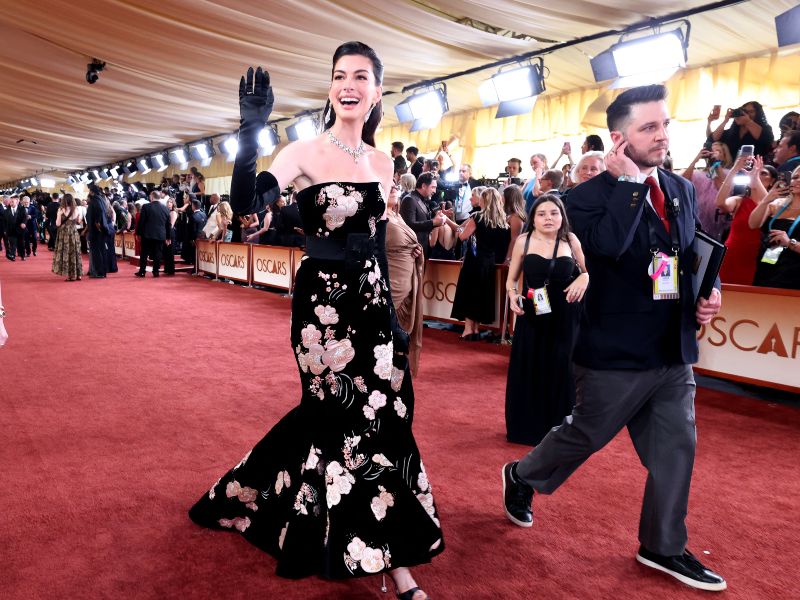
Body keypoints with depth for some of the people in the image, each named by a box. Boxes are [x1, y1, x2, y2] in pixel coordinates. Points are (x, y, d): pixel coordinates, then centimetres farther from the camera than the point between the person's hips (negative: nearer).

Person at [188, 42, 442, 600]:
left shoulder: (382, 162, 10)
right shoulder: (305, 152, -8)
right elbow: (245, 204, -23)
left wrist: (391, 312, 13)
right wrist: (251, 133, -35)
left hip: (372, 303, 6)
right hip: (323, 304, -6)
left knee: (378, 415, 7)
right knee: (351, 417, -1)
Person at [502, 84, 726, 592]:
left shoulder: (682, 190, 7)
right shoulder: (592, 195, -13)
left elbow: (697, 253, 18)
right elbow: (607, 245, -34)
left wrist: (709, 291, -1)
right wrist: (630, 182, -25)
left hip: (675, 354, 6)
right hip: (617, 356, -6)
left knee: (677, 448, 11)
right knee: (583, 436, 10)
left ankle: (664, 547, 29)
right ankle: (521, 478, 38)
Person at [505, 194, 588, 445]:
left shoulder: (570, 240, 0)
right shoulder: (523, 241, -1)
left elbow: (586, 271, 12)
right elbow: (511, 279, 5)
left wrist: (583, 279, -10)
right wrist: (513, 295, -15)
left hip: (565, 317, 0)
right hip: (532, 316, 0)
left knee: (561, 371, 5)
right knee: (528, 372, 5)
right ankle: (527, 428, 21)